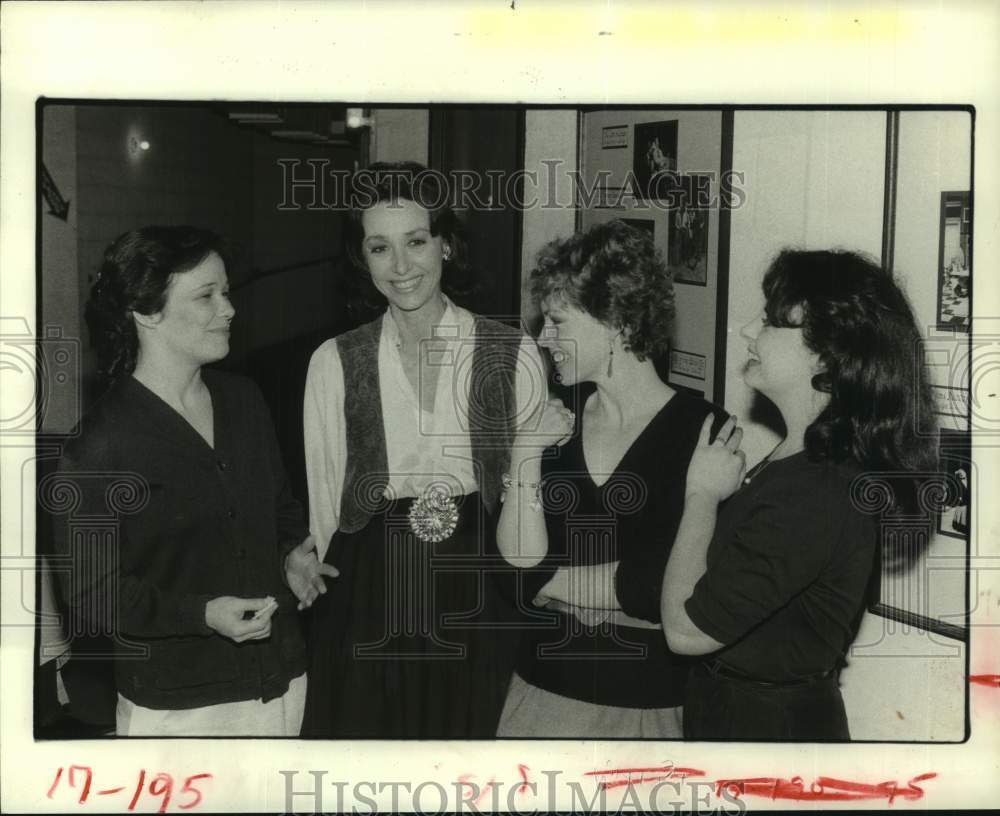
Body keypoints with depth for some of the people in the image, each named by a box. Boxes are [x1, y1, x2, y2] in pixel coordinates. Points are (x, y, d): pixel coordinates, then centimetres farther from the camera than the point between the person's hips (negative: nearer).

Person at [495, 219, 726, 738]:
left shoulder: (701, 431, -12)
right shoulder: (557, 421, 3)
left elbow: (662, 589, -16)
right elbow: (517, 557, -2)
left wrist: (553, 582, -5)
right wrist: (526, 458, -12)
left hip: (648, 702, -4)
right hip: (544, 688, 4)